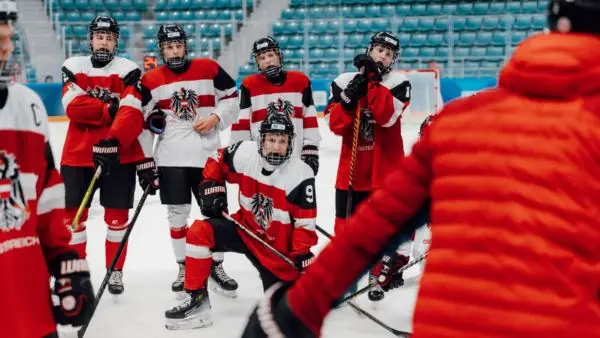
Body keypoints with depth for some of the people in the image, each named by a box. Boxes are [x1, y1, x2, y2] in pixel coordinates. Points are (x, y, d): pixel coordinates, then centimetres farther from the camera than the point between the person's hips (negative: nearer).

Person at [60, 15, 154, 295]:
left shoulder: (128, 70, -2)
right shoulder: (73, 67, 5)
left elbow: (135, 117, -12)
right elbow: (73, 107, -10)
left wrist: (146, 159, -22)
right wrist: (111, 108, -18)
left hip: (119, 154, -2)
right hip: (78, 154, 2)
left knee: (117, 216, 4)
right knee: (72, 215, 5)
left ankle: (115, 271, 19)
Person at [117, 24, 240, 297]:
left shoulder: (208, 69, 1)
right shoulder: (151, 80, 4)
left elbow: (231, 98, 7)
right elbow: (135, 113, 10)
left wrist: (215, 118, -8)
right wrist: (151, 120, -9)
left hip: (207, 154, 0)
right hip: (171, 157, 1)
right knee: (177, 214, 5)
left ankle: (216, 267, 18)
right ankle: (184, 267, 20)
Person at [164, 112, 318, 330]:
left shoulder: (300, 175, -22)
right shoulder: (245, 154, -15)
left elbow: (305, 223, -17)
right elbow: (217, 162, 8)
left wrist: (303, 257, -25)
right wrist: (211, 187, -5)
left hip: (278, 246, -3)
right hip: (244, 229, 3)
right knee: (199, 232, -20)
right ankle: (197, 298, -11)